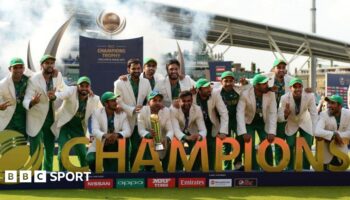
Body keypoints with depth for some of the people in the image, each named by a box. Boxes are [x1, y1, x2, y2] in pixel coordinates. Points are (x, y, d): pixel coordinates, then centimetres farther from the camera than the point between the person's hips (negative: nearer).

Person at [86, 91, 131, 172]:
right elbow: (95, 131, -19)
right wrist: (105, 135, -42)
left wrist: (117, 134, -34)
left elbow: (128, 131, -11)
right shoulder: (97, 113, -6)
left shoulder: (122, 114, 0)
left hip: (114, 148, 2)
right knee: (91, 160, -27)